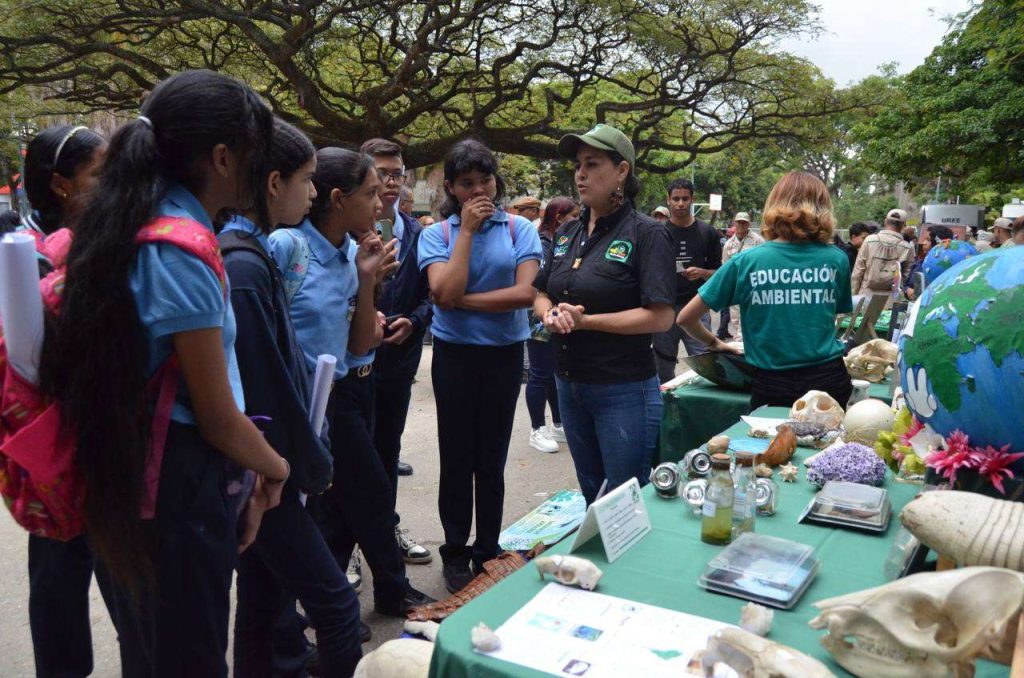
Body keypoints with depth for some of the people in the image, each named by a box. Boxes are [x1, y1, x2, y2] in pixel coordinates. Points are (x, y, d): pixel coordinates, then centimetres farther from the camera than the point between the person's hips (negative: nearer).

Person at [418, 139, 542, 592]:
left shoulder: (519, 229, -1)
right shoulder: (437, 234, -2)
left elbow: (525, 292, -14)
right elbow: (445, 293, -18)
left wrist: (463, 300, -12)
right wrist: (467, 231, -14)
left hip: (504, 354, 1)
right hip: (455, 354, 0)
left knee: (492, 458, 11)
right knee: (457, 458, 9)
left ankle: (488, 552, 26)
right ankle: (455, 553, 25)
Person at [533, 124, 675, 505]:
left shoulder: (647, 234, -11)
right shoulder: (567, 234, 8)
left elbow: (661, 317, -19)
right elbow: (541, 296, 14)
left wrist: (585, 321, -21)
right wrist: (550, 315, -9)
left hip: (624, 391, -6)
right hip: (569, 385, 6)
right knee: (592, 498, 21)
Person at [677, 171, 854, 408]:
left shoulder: (745, 262, -8)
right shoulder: (837, 260, -4)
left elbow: (685, 318, -5)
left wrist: (715, 343, 12)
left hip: (772, 387, -2)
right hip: (829, 381, 2)